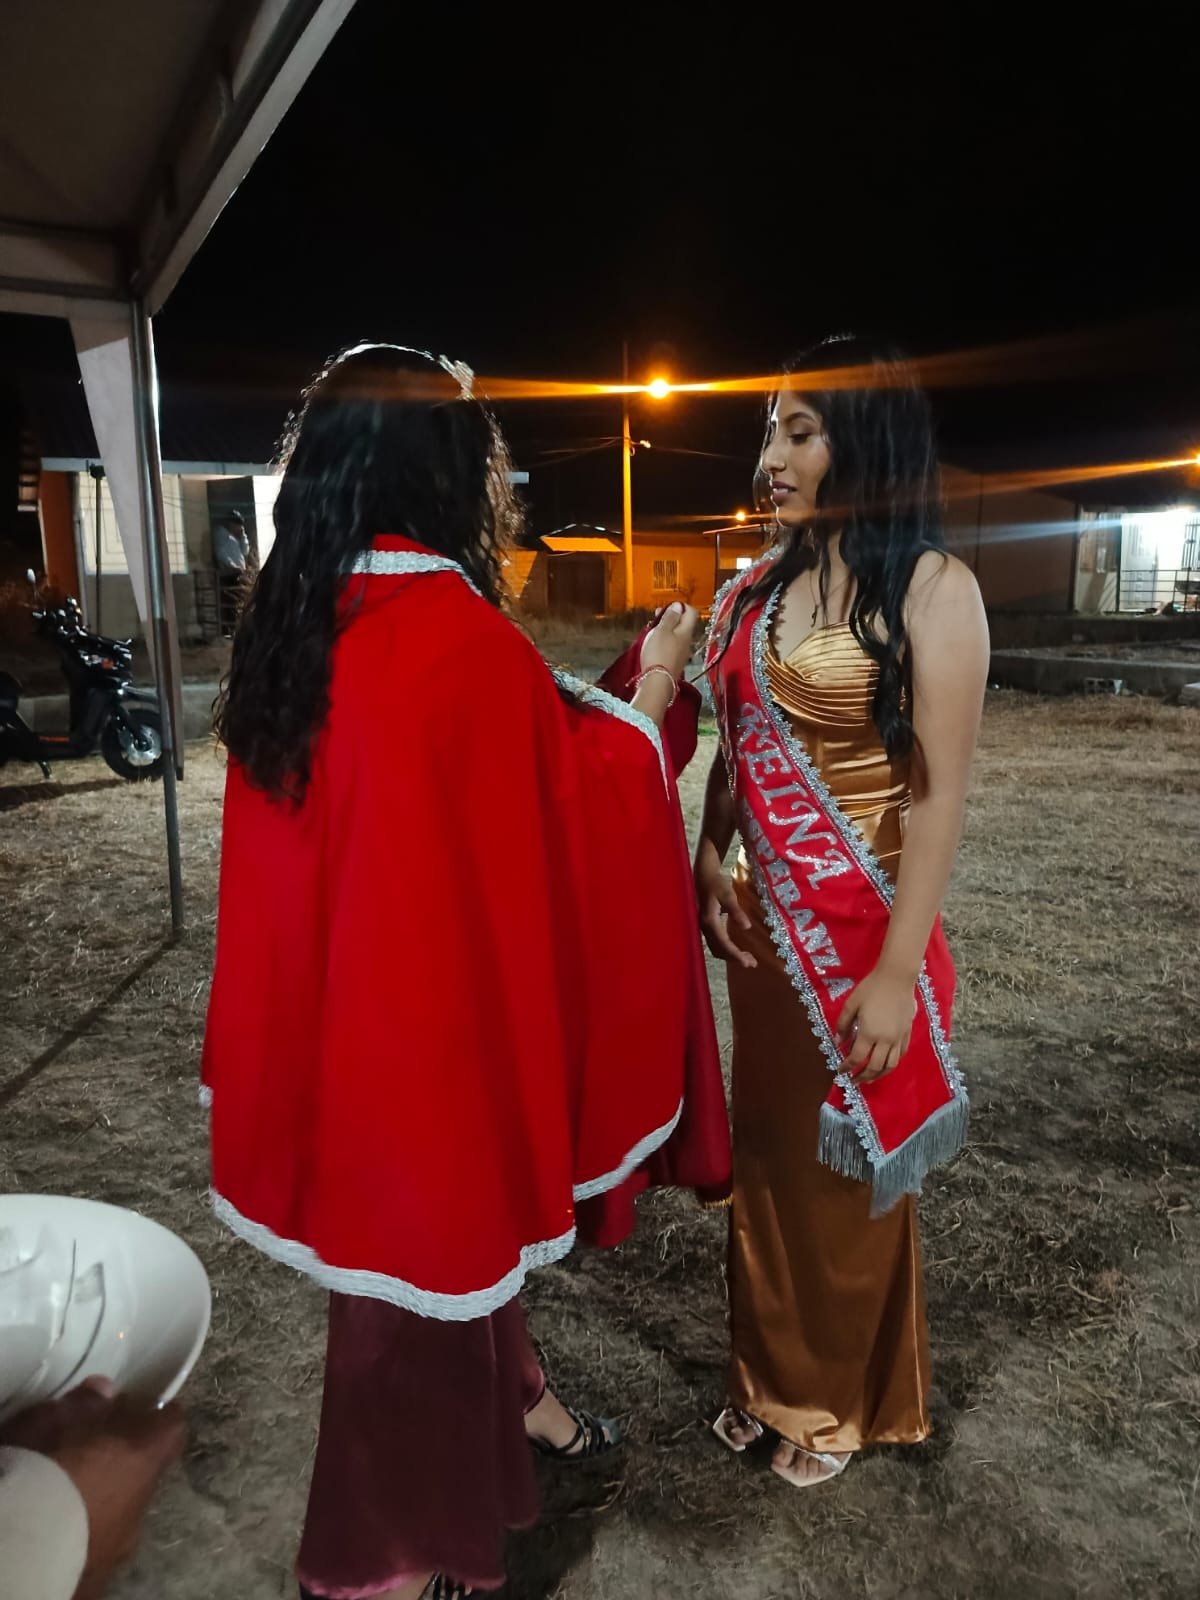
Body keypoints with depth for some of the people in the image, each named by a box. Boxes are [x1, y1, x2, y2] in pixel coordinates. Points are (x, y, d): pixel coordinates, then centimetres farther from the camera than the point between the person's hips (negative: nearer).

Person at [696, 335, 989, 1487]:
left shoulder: (930, 588, -12)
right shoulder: (760, 586, 5)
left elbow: (940, 792, -16)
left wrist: (897, 973, -18)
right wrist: (710, 863, -1)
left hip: (863, 929, -5)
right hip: (764, 924, 6)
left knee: (848, 1170, 13)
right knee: (767, 1154, 19)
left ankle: (844, 1400, 40)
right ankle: (771, 1376, 43)